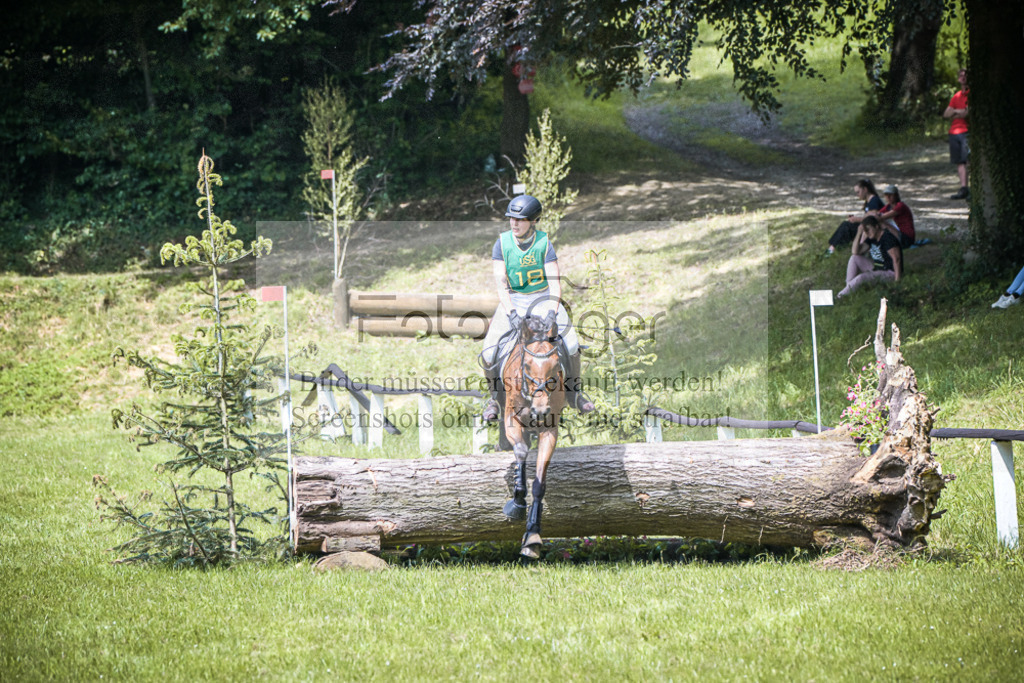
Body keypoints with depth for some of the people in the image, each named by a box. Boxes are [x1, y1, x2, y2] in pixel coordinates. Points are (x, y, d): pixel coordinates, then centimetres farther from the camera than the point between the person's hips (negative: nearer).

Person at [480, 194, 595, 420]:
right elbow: (500, 281, -13)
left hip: (543, 298, 0)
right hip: (512, 300, 0)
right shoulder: (502, 243, -7)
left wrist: (553, 312, -27)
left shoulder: (544, 243, -9)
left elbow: (554, 281, -13)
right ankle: (495, 397, 8)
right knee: (489, 351, -15)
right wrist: (510, 312, -27)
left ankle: (573, 392, 7)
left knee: (570, 344, -16)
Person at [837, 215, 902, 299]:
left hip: (890, 272, -10)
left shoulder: (887, 238, -20)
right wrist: (859, 233, -7)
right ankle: (848, 287, -6)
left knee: (862, 277, -30)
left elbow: (896, 259, -24)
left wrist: (897, 282, -29)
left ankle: (842, 295, -14)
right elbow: (855, 252, 7)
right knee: (854, 258, 2)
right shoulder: (872, 238, 7)